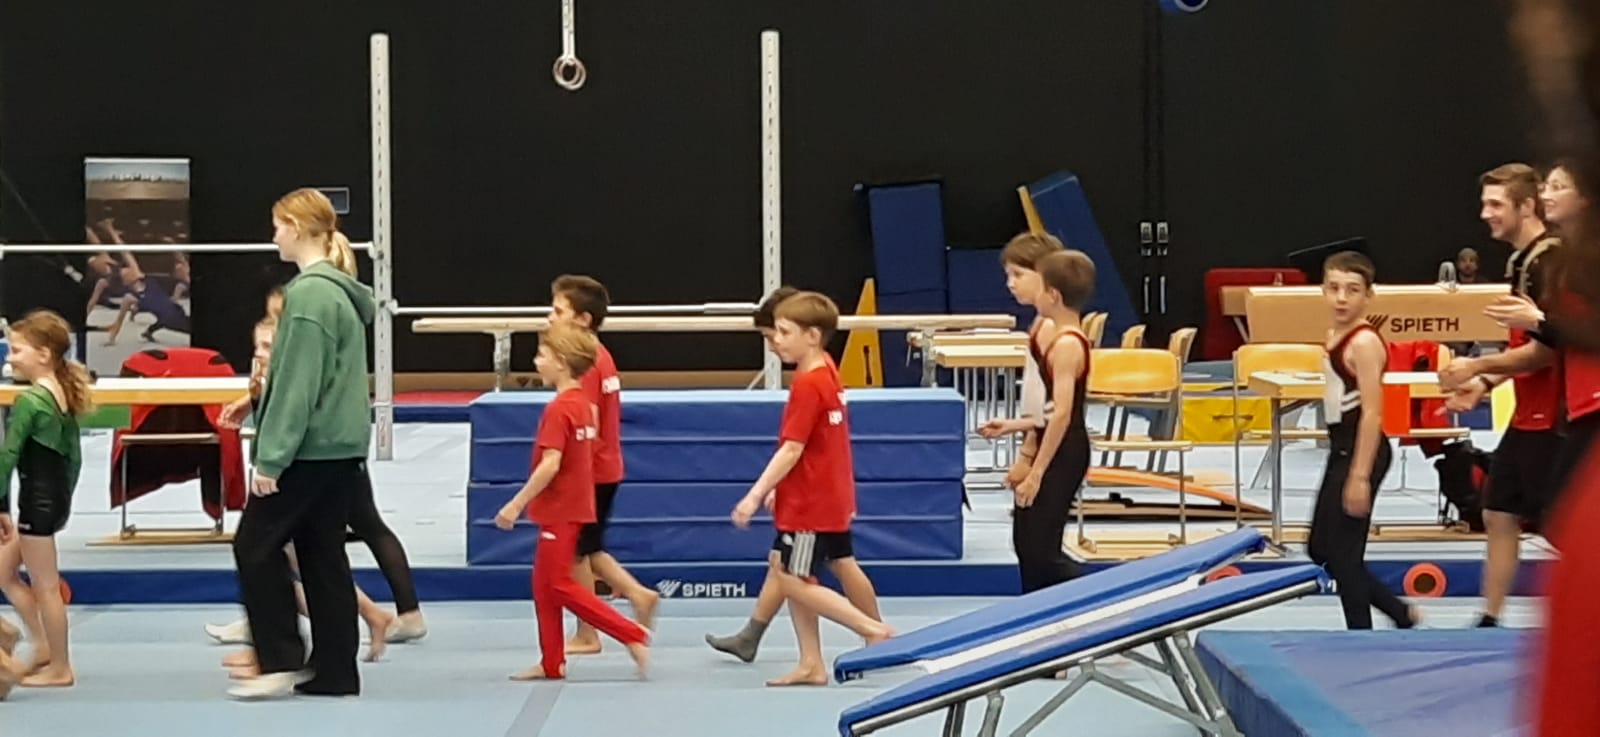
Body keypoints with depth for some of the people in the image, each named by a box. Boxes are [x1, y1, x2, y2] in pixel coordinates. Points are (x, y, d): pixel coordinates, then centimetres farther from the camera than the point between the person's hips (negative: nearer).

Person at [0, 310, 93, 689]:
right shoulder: (64, 396, 8)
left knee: (45, 586, 2)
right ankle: (43, 647, 20)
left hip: (37, 500, -9)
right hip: (57, 496, 9)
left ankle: (60, 667, 11)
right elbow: (74, 456, 15)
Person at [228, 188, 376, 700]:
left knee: (255, 546, -1)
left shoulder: (310, 293, -16)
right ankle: (334, 671, 12)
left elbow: (298, 384, -19)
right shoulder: (340, 290, 13)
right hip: (342, 447, 9)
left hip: (310, 449, -9)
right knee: (323, 553, 11)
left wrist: (271, 457, -17)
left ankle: (282, 662, -2)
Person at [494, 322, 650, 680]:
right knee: (544, 585, 14)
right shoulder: (583, 404, 9)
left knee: (561, 586, -4)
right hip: (574, 507, 9)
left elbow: (550, 464, -25)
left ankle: (633, 635, -8)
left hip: (560, 511, -9)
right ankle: (551, 664, 17)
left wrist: (517, 504, -19)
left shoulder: (558, 409, -19)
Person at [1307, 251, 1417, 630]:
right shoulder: (1336, 336, 11)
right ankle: (1401, 613, 26)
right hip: (1341, 450, 10)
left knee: (1344, 553, -2)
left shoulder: (1364, 342, -17)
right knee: (1321, 549, 15)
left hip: (1360, 453, -10)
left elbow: (1372, 412, -20)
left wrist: (1360, 476, -23)